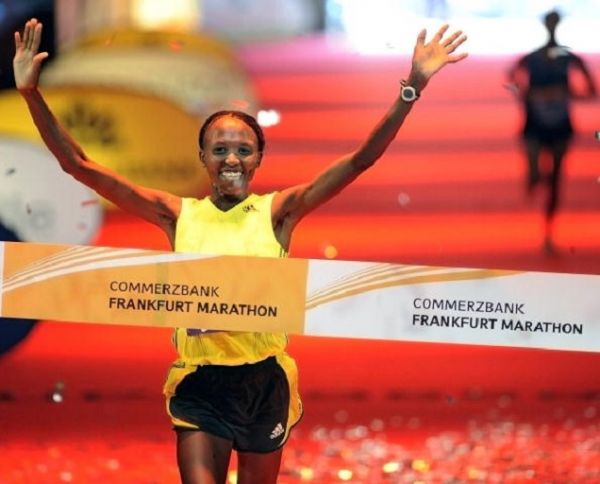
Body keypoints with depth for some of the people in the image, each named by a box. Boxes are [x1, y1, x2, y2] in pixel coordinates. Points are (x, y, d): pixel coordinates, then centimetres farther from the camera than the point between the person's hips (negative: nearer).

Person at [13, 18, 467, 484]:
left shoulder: (276, 212, -2)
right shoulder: (178, 215, 0)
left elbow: (360, 161, -8)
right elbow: (80, 166, -2)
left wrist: (412, 88, -18)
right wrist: (31, 94, -11)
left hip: (264, 381, 0)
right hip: (199, 383, 0)